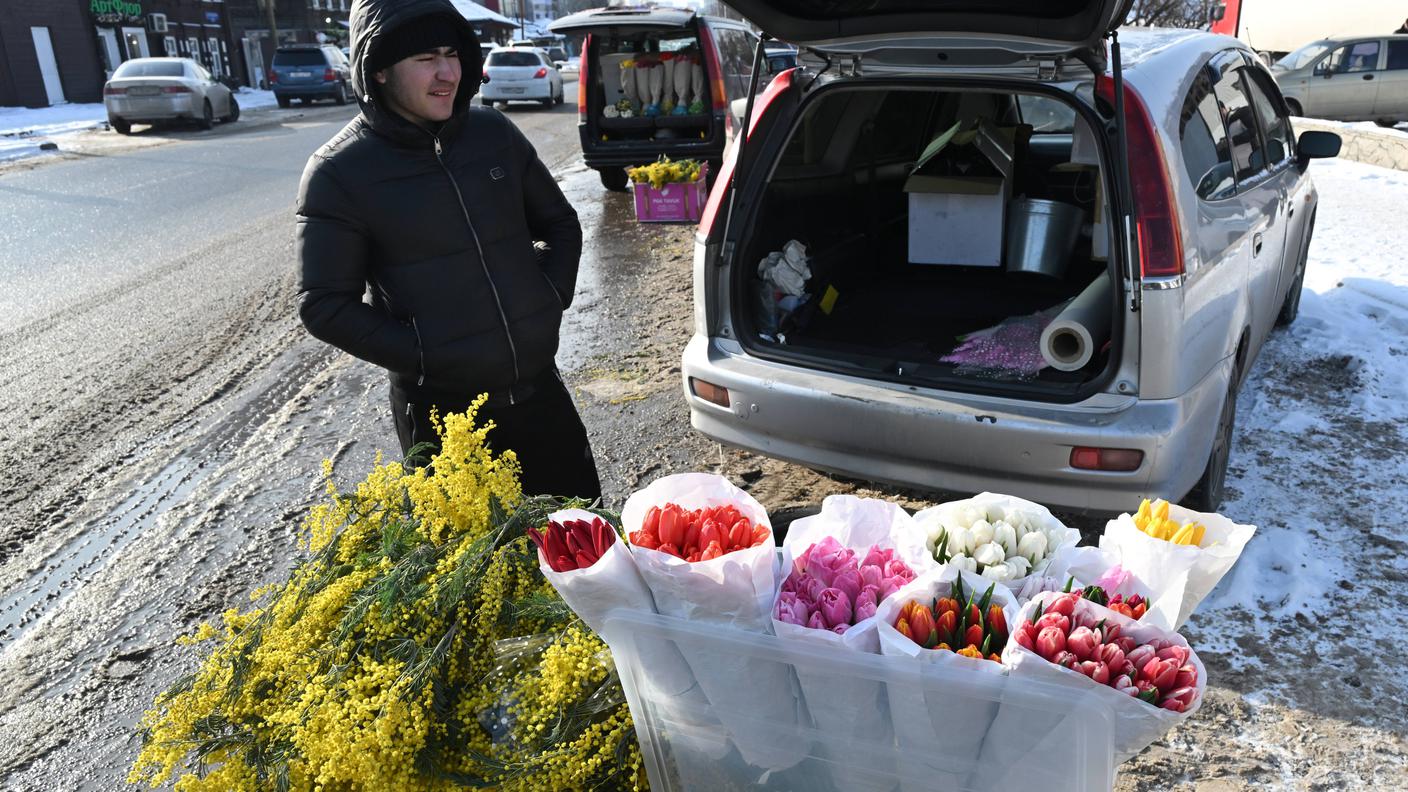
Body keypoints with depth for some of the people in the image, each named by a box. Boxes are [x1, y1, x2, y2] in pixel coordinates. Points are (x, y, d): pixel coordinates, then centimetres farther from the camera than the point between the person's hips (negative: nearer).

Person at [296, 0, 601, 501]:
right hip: (440, 410, -4)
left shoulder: (493, 132, 3)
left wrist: (551, 303, 1)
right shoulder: (339, 172, -9)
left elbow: (560, 224, 14)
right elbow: (325, 306, -9)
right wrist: (425, 358, -14)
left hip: (539, 388, 4)